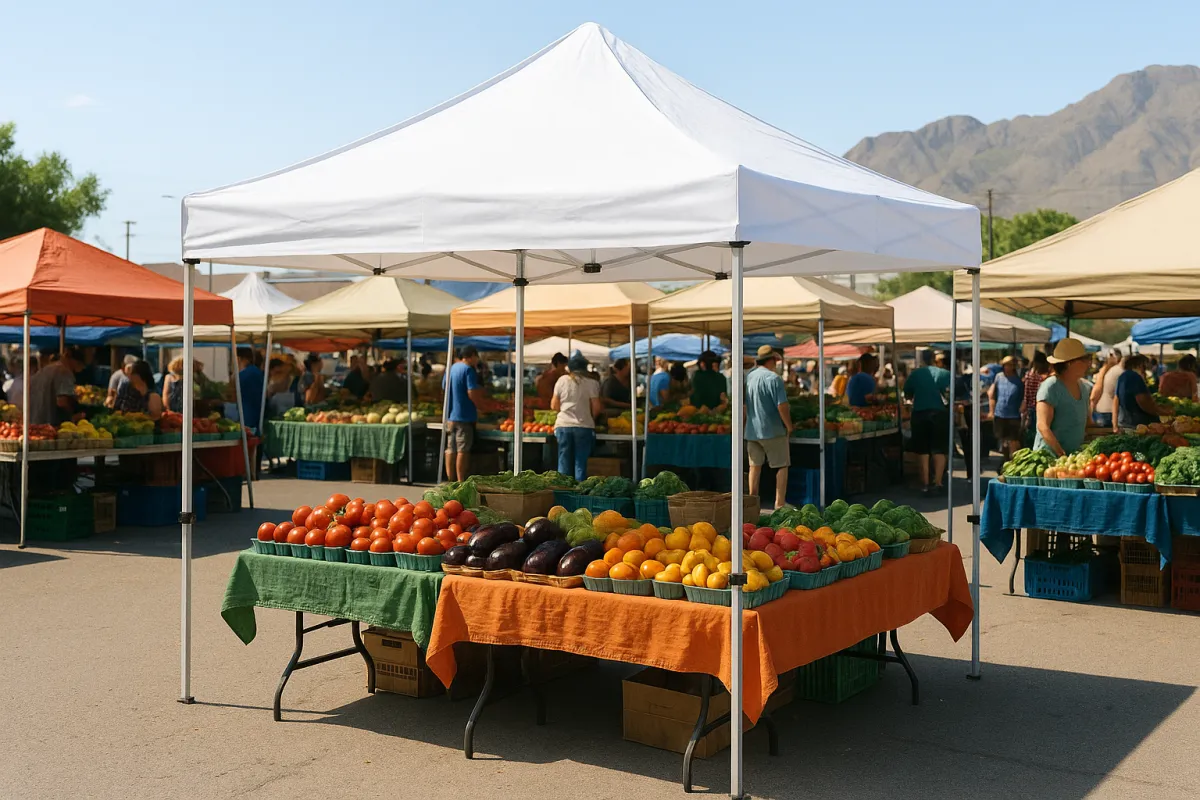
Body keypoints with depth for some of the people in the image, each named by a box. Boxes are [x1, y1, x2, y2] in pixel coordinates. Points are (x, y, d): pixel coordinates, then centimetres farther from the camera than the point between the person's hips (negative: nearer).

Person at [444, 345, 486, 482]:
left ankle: (450, 480, 15)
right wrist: (481, 403, -3)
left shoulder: (451, 368, 12)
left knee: (450, 449, 10)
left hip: (450, 415, 8)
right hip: (464, 416, -8)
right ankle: (461, 482, -2)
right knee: (463, 450, -4)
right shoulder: (469, 370, -12)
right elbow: (472, 393, -20)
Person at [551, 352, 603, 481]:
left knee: (564, 462, 8)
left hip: (563, 425, 2)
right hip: (584, 426, -2)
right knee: (581, 463, 3)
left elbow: (554, 406, 5)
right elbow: (596, 408, -4)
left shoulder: (562, 380, 2)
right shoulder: (591, 384, -3)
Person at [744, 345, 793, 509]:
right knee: (782, 466, 4)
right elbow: (782, 406, -19)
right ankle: (780, 504, 2)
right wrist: (789, 426, -6)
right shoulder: (774, 378, -14)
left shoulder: (748, 377, 5)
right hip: (773, 430, -6)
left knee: (755, 465, 14)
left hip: (751, 431, 6)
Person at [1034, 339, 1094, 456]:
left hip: (1075, 454, 7)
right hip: (1050, 454, -7)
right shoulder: (1050, 387, -13)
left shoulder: (1084, 386, 10)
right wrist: (1062, 454, -29)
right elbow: (1043, 426, -21)